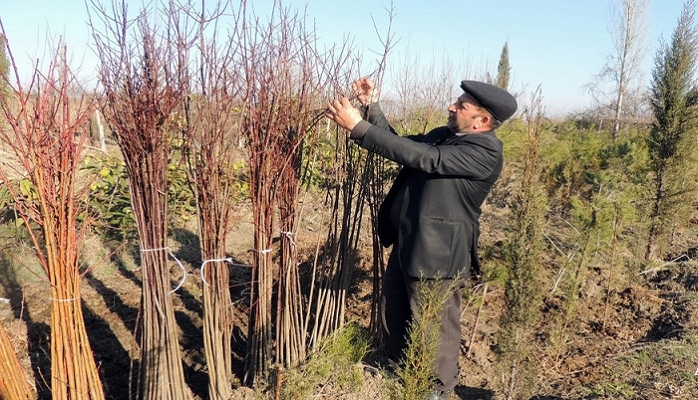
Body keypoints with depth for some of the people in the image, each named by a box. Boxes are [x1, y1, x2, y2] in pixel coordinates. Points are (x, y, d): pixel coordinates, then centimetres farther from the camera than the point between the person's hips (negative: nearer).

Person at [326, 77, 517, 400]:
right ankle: (397, 369, 49)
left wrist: (358, 127, -31)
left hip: (438, 254, -9)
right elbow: (400, 143, 12)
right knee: (393, 314, 24)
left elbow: (422, 157, -30)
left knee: (435, 327, 11)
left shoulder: (486, 152, -21)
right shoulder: (444, 135, 6)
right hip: (406, 244, 9)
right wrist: (372, 107, -2)